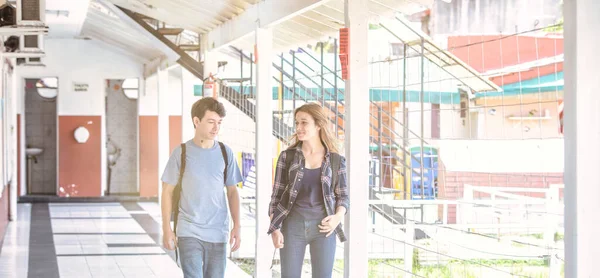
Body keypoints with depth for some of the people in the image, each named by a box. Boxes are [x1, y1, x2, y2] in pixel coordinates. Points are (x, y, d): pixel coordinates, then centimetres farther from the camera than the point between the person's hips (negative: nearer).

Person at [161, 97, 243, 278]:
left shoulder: (225, 153, 5)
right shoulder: (182, 152, -2)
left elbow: (232, 192, 10)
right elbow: (168, 192, 2)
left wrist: (237, 226, 1)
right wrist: (167, 229, -3)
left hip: (218, 233, 3)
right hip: (189, 232, -3)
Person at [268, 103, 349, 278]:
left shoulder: (336, 160, 3)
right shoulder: (287, 156, 2)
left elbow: (343, 196, 8)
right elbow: (277, 195, 4)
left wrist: (338, 216, -13)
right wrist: (275, 228, -6)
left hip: (323, 227, 0)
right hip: (293, 225, 0)